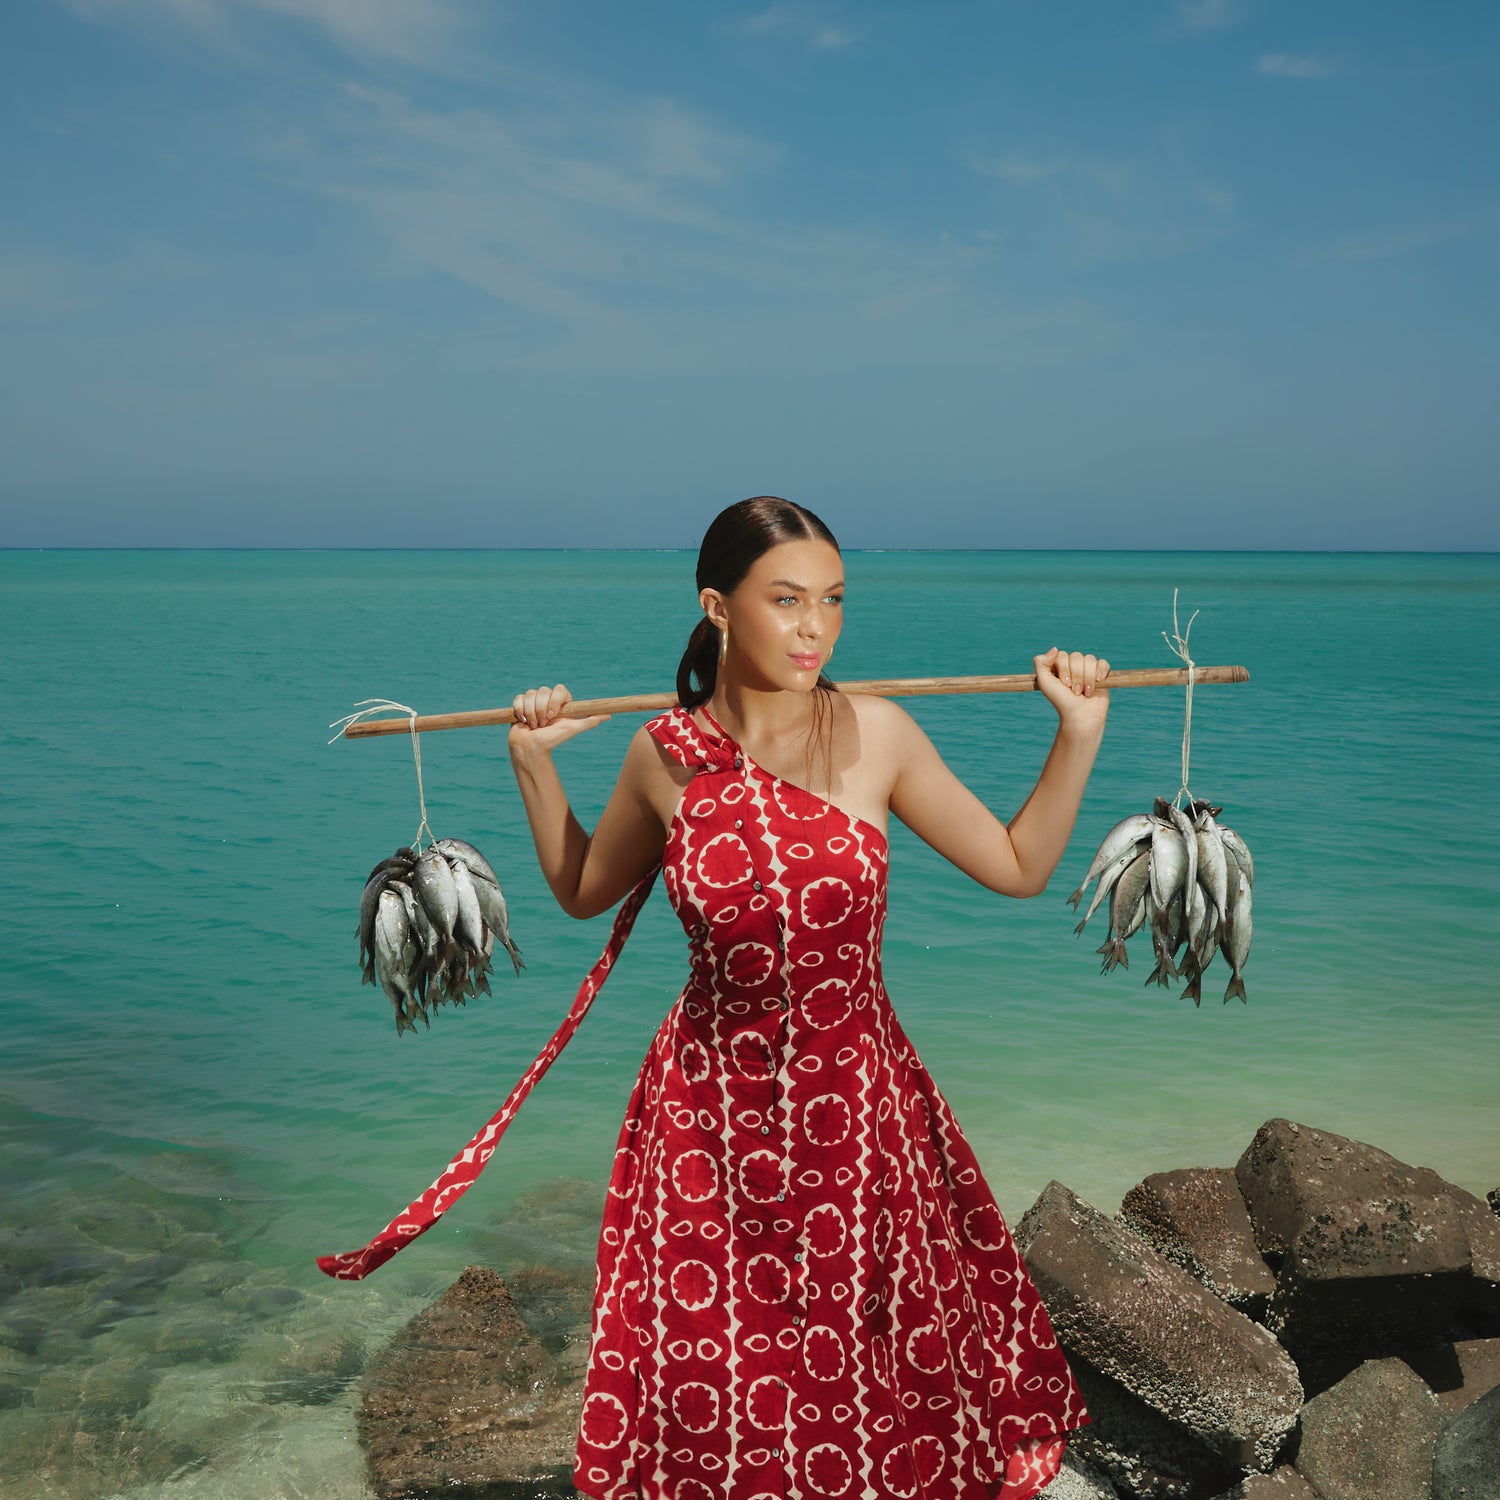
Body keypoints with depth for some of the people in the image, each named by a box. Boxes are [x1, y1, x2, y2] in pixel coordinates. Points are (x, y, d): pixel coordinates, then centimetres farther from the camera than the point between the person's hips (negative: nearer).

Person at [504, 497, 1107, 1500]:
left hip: (858, 1102, 0)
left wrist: (1080, 734, -6)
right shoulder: (665, 757, -6)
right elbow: (584, 891, 12)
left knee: (871, 1360, 15)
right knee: (713, 1376, 12)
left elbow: (1019, 867, 1)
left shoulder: (879, 737, -9)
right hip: (713, 1111, 0)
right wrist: (534, 765, 3)